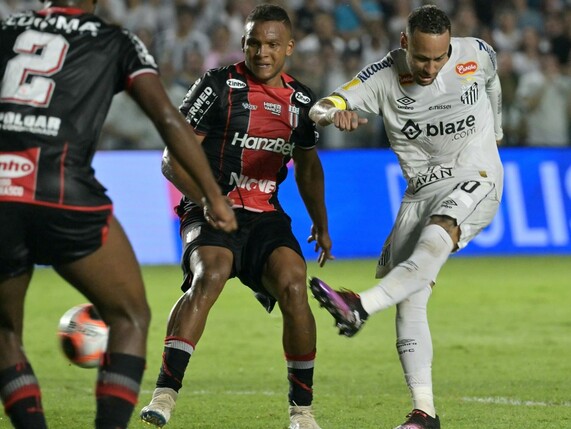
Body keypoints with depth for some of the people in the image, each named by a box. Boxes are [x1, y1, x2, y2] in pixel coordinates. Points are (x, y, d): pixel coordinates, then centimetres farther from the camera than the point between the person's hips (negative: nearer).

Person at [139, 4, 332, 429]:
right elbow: (173, 159, -8)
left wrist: (321, 223, 28)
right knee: (209, 275, -33)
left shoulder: (301, 100, 10)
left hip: (267, 216, 4)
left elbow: (308, 166, 29)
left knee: (293, 286, -21)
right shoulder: (218, 86, -6)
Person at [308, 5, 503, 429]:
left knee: (433, 243, -35)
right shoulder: (384, 76, -9)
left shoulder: (477, 55, -5)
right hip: (422, 191, 2)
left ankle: (360, 306, -52)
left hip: (476, 179, -2)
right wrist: (335, 113, -46)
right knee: (410, 303, -9)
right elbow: (320, 109, -21)